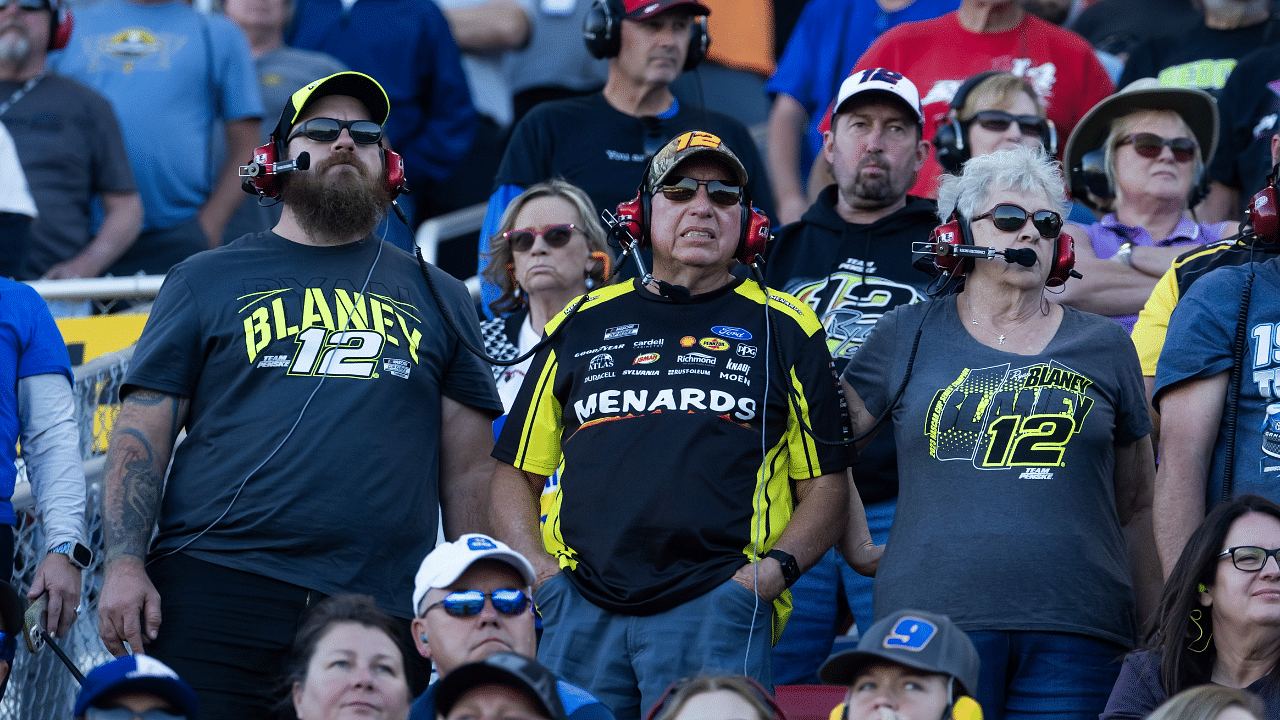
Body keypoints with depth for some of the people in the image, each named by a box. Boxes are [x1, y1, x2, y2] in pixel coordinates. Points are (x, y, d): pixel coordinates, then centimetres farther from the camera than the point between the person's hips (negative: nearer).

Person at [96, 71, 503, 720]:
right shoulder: (208, 281, 13)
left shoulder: (436, 297, 18)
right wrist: (125, 564, -6)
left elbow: (469, 469, 15)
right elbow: (140, 438, 7)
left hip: (380, 612, 1)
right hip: (217, 591, -1)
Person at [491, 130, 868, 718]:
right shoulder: (581, 326, 18)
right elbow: (517, 472, 20)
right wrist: (539, 572, 3)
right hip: (582, 612, 2)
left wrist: (775, 569, -6)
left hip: (718, 607, -2)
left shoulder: (783, 329, 13)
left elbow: (826, 486, 11)